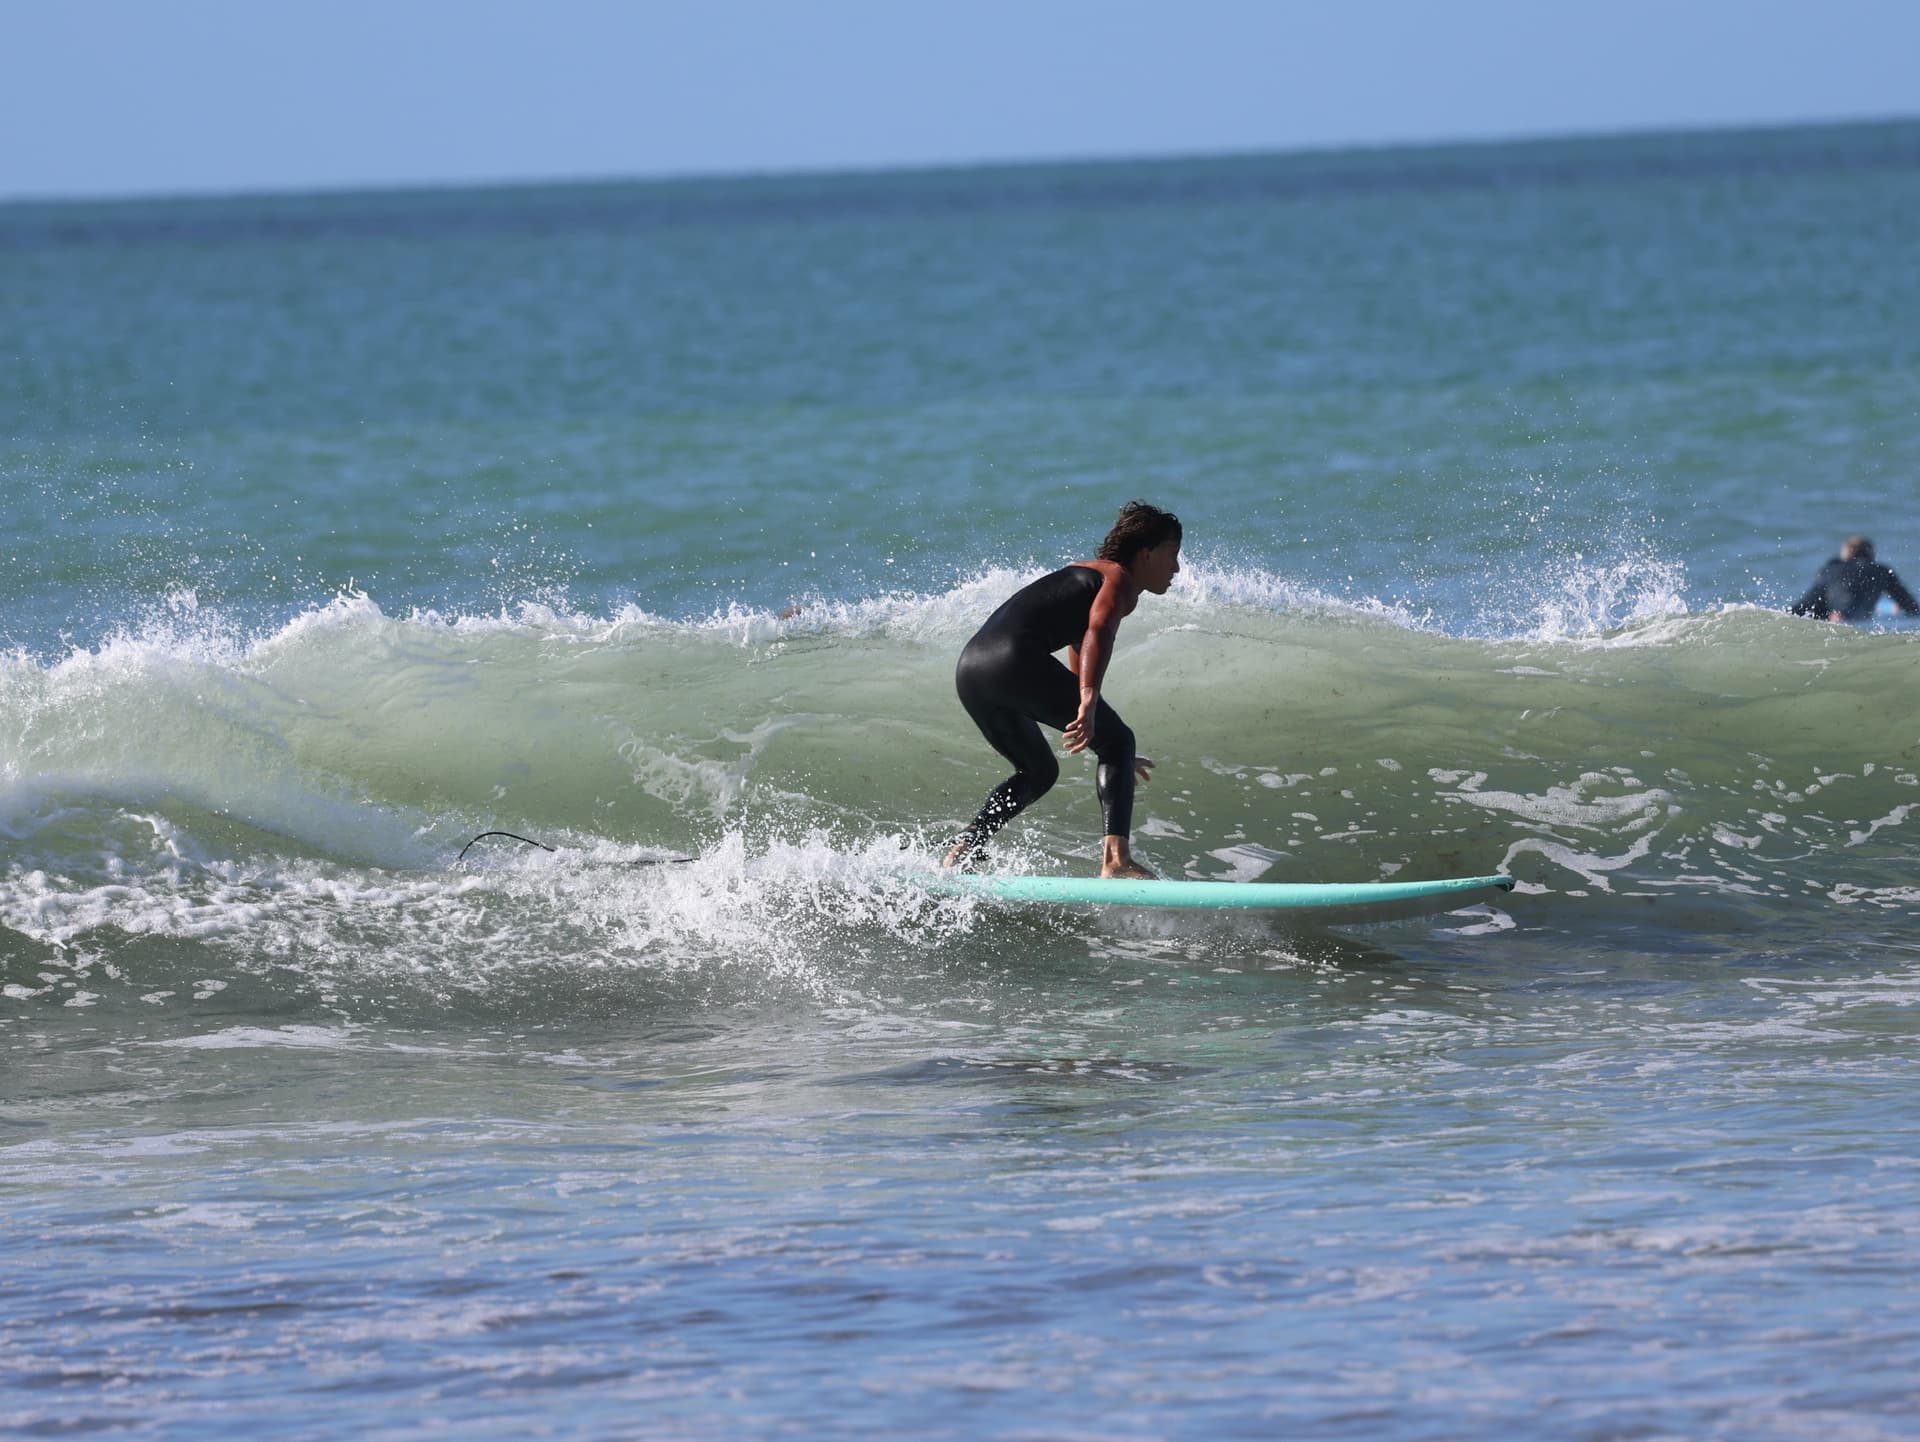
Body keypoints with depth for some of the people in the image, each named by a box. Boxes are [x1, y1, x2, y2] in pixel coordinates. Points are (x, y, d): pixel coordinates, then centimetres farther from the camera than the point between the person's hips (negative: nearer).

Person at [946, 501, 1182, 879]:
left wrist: (1115, 756, 49)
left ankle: (961, 853, 12)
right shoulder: (1120, 580, 6)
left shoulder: (1086, 576, 35)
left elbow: (1078, 677, 43)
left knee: (1038, 771, 26)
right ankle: (1116, 858, -16)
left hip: (970, 668, 9)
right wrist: (1088, 706, -30)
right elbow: (1099, 633, -17)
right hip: (1016, 660, -9)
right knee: (1118, 741, 0)